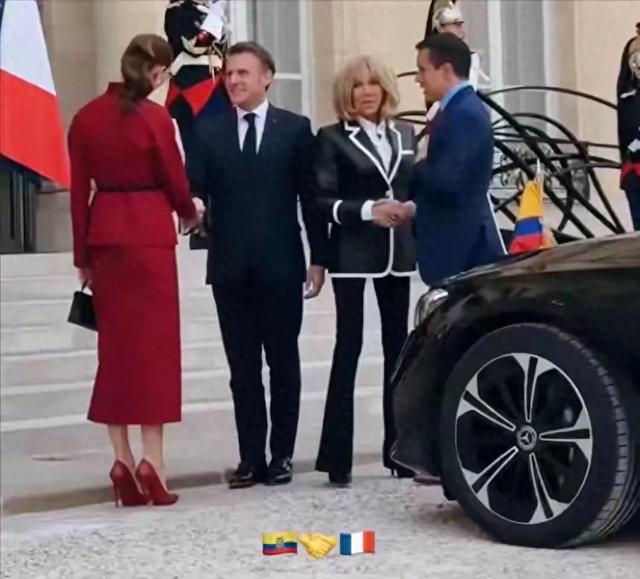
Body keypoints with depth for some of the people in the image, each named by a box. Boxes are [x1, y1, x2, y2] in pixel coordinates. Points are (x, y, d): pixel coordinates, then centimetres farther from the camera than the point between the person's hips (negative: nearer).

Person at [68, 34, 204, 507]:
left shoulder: (87, 117, 5)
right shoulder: (155, 118, -10)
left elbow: (79, 191, 6)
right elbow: (175, 183, -4)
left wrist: (83, 255, 11)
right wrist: (191, 213, 19)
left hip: (104, 234, 5)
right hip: (149, 234, -5)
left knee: (115, 343, 10)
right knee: (154, 344, 2)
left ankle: (123, 461, 10)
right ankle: (151, 461, 0)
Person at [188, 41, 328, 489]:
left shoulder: (295, 128, 4)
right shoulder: (209, 131, 8)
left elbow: (310, 197, 3)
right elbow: (196, 189, 1)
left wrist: (318, 258, 0)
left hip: (280, 264, -1)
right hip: (230, 266, 1)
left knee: (283, 363, 6)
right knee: (243, 367, 5)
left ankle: (282, 455, 14)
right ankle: (251, 457, 10)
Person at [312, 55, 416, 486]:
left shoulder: (404, 135, 12)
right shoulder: (332, 139, -2)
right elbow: (323, 201, -9)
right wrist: (368, 210, -20)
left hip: (398, 252, 5)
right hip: (352, 254, -5)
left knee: (397, 345, 8)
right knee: (349, 346, -6)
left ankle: (399, 449, 15)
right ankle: (338, 456, -4)